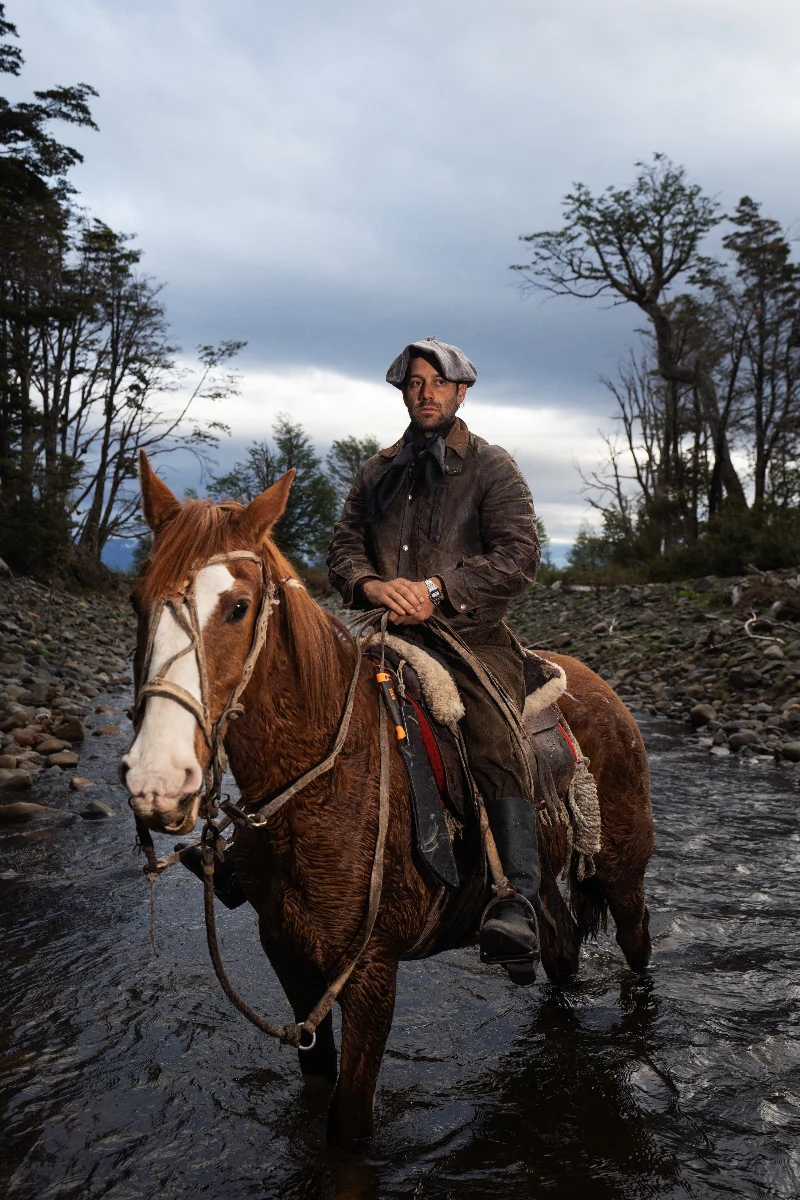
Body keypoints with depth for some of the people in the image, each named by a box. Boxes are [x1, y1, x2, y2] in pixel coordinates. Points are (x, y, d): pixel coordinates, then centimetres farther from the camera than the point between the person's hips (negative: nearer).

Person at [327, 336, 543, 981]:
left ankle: (519, 909, -34)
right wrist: (375, 586, -9)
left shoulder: (492, 467, 6)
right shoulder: (379, 472, 19)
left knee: (497, 746, -25)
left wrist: (437, 588, -17)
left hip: (472, 636, -4)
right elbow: (345, 545, 15)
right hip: (390, 636, 5)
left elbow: (518, 555, -5)